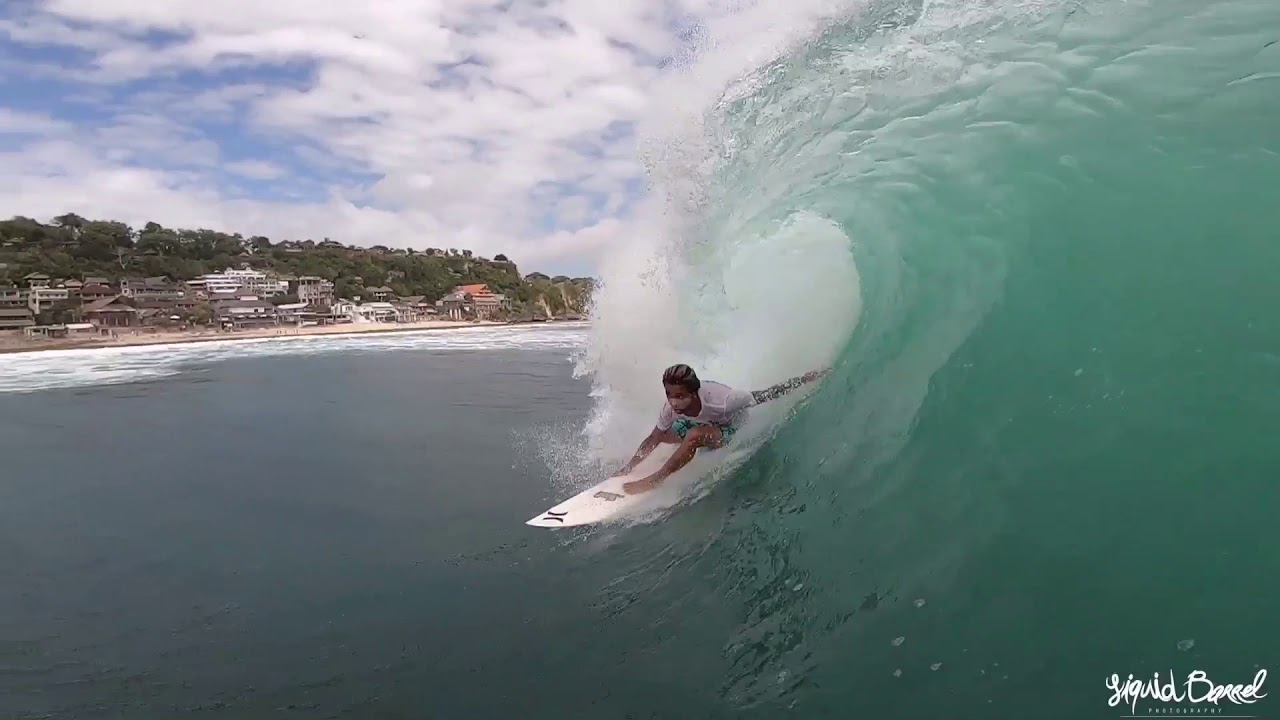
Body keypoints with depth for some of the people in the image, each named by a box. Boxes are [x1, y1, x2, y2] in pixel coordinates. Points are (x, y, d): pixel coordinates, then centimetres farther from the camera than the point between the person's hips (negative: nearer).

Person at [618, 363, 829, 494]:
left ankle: (654, 480, -19)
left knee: (694, 436, -32)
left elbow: (761, 396, -30)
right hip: (707, 424, 5)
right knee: (661, 434, -10)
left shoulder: (719, 400, -41)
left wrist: (807, 380, -23)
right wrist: (628, 468, -18)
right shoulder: (671, 407, -26)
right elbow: (653, 439, -13)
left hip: (735, 429, -5)